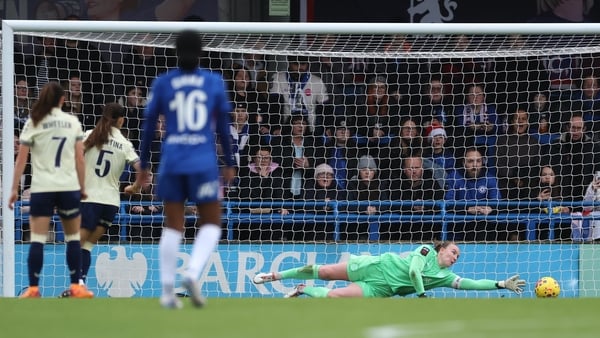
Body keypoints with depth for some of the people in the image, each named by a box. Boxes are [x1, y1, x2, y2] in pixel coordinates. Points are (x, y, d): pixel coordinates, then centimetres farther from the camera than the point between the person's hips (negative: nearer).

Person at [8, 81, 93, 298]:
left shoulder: (33, 123, 1)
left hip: (42, 188, -1)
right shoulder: (73, 122, 6)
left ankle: (33, 288, -9)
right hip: (69, 187, 1)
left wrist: (14, 188, 2)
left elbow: (21, 159, -1)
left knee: (37, 240, -2)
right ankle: (76, 286, 10)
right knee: (73, 238, 11)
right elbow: (80, 159, 4)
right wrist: (82, 187, 12)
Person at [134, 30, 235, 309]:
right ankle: (192, 273, -14)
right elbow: (223, 127, 5)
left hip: (171, 161, 1)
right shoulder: (214, 82, 2)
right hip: (204, 162, -1)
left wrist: (143, 165, 12)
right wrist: (229, 163, 14)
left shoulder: (162, 84, 3)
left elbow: (148, 126, 4)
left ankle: (167, 290, 4)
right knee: (211, 224, 9)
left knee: (173, 226, 8)